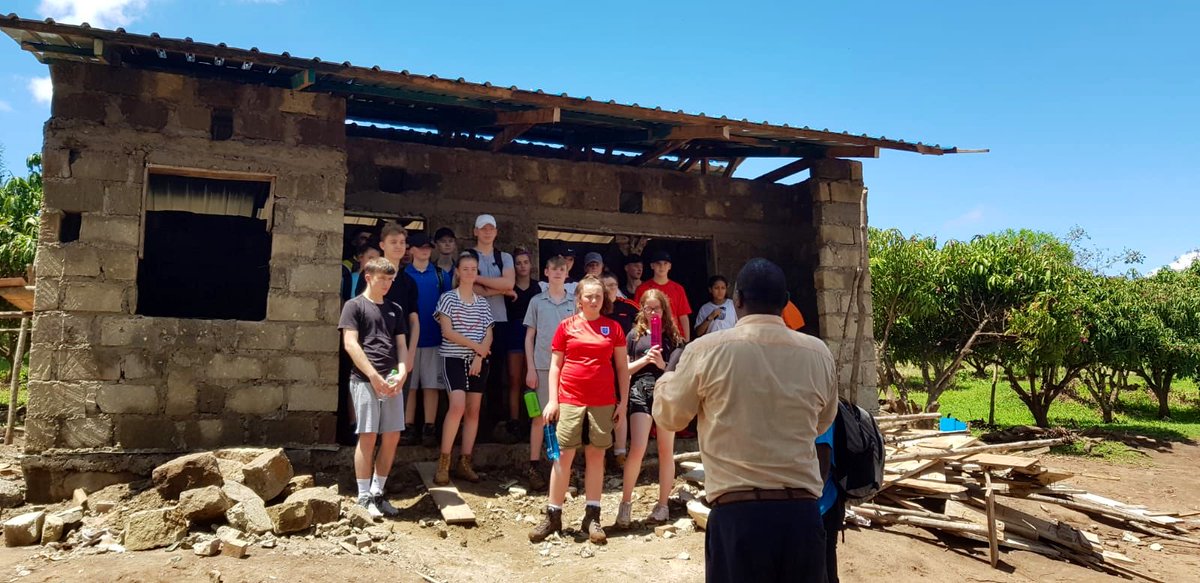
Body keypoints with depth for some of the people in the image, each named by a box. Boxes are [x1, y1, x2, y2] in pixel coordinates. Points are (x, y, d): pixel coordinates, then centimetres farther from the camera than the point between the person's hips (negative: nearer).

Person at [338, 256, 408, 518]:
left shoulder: (395, 309, 17)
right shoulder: (354, 306, 2)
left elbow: (401, 345, 15)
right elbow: (350, 344, -7)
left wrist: (402, 373, -4)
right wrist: (374, 376, -14)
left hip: (392, 382, 5)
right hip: (365, 380, -5)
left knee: (392, 437, 4)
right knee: (368, 437, -4)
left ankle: (378, 493, 16)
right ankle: (363, 497, 6)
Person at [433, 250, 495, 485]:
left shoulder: (483, 303, 11)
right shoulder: (448, 298, 0)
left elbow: (489, 335, 6)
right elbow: (447, 332, -9)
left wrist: (480, 357, -10)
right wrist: (476, 346, -10)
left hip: (478, 360, 5)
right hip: (454, 358, -4)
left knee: (473, 410, 2)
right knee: (458, 406, -19)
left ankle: (464, 463, 8)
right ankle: (443, 462, -11)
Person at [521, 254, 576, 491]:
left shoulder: (574, 303, 7)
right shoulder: (537, 301, 6)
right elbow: (529, 337, 6)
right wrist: (530, 368, -1)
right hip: (542, 366, -1)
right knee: (540, 417, 2)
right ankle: (533, 467, 9)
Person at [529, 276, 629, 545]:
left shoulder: (613, 327, 5)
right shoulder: (567, 326, 3)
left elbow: (623, 367, 8)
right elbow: (555, 365, 4)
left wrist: (623, 400, 3)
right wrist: (552, 400, -2)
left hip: (603, 402, 1)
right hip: (570, 400, -1)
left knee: (596, 455, 6)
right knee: (563, 455, 1)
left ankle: (592, 517, 14)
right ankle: (553, 516, 10)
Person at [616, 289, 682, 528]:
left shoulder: (673, 336, 8)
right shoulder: (635, 334, 8)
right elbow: (625, 369, 6)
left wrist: (662, 364, -12)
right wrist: (645, 359, -8)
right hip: (641, 392, -1)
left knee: (666, 451, 6)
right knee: (637, 449, -11)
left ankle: (663, 505, 18)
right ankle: (626, 502, 4)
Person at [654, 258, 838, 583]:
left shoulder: (707, 350, -7)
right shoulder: (818, 354, 1)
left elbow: (668, 418, 9)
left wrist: (669, 374, 27)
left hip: (737, 514, -2)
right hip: (802, 513, 3)